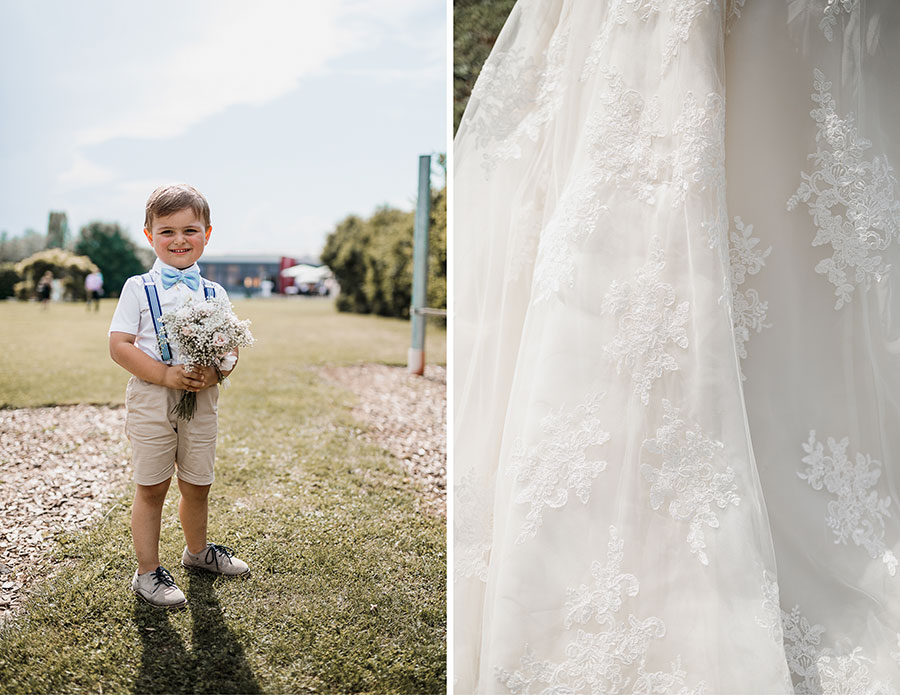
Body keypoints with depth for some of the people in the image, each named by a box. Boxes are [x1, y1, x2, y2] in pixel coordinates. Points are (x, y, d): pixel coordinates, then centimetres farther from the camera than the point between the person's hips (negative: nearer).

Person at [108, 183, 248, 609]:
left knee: (197, 485, 15)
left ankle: (197, 550, 39)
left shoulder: (214, 294, 7)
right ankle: (147, 573, 17)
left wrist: (214, 373, -15)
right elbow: (119, 346, -9)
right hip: (150, 399, -3)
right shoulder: (139, 289, -3)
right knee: (151, 488, 3)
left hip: (200, 399, 3)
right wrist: (165, 374, -19)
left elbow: (230, 350, 7)